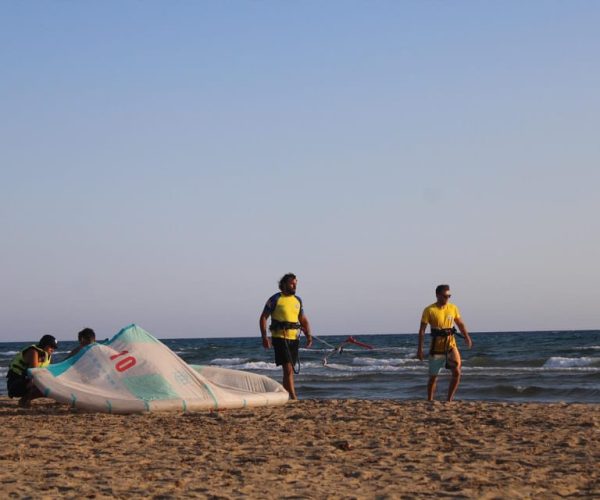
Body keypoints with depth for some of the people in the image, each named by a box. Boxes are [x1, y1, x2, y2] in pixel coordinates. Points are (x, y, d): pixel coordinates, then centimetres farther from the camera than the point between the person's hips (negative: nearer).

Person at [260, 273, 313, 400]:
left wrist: (308, 335, 5)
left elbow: (303, 320, 20)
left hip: (294, 338, 6)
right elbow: (263, 318, -2)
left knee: (289, 370, 9)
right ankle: (294, 397, -17)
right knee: (288, 368, -14)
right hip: (279, 338, -6)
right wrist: (264, 337, -12)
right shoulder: (275, 299, -3)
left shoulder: (298, 300, 14)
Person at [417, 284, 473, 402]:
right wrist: (420, 349, -13)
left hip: (451, 345, 2)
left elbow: (460, 324, 13)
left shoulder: (453, 308, 3)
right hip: (436, 348, -2)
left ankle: (449, 399, -2)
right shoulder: (429, 310, -8)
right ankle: (429, 401, 22)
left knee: (457, 372, -13)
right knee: (433, 376, 6)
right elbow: (422, 330, -8)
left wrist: (467, 338, -1)